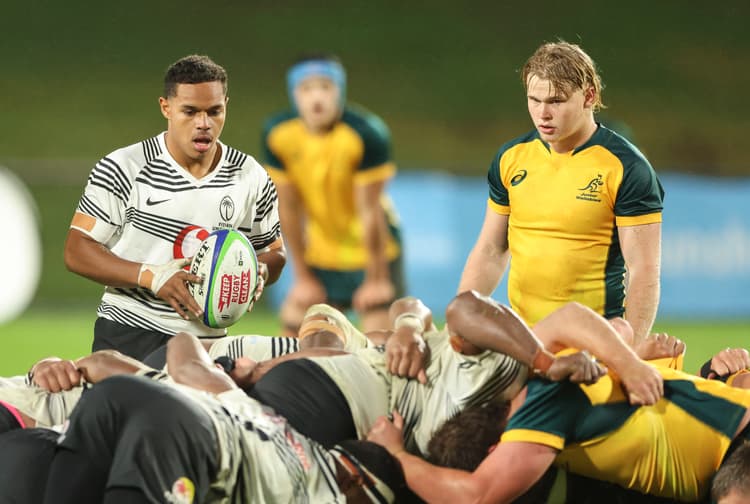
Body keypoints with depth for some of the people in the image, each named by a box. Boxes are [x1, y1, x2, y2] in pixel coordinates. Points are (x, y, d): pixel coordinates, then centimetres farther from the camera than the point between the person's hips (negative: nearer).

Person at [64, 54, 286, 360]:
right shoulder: (123, 169, -5)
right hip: (126, 336, -3)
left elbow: (274, 251, 19)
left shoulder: (251, 178, 5)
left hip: (207, 343, 3)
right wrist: (151, 277, -20)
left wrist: (259, 272, -7)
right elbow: (77, 251, -6)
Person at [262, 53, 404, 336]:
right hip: (319, 254, 4)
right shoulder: (278, 134, -13)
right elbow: (288, 208, -6)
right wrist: (302, 277, -1)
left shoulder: (367, 134, -24)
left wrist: (376, 280, -12)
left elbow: (369, 210, -19)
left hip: (372, 249, -4)